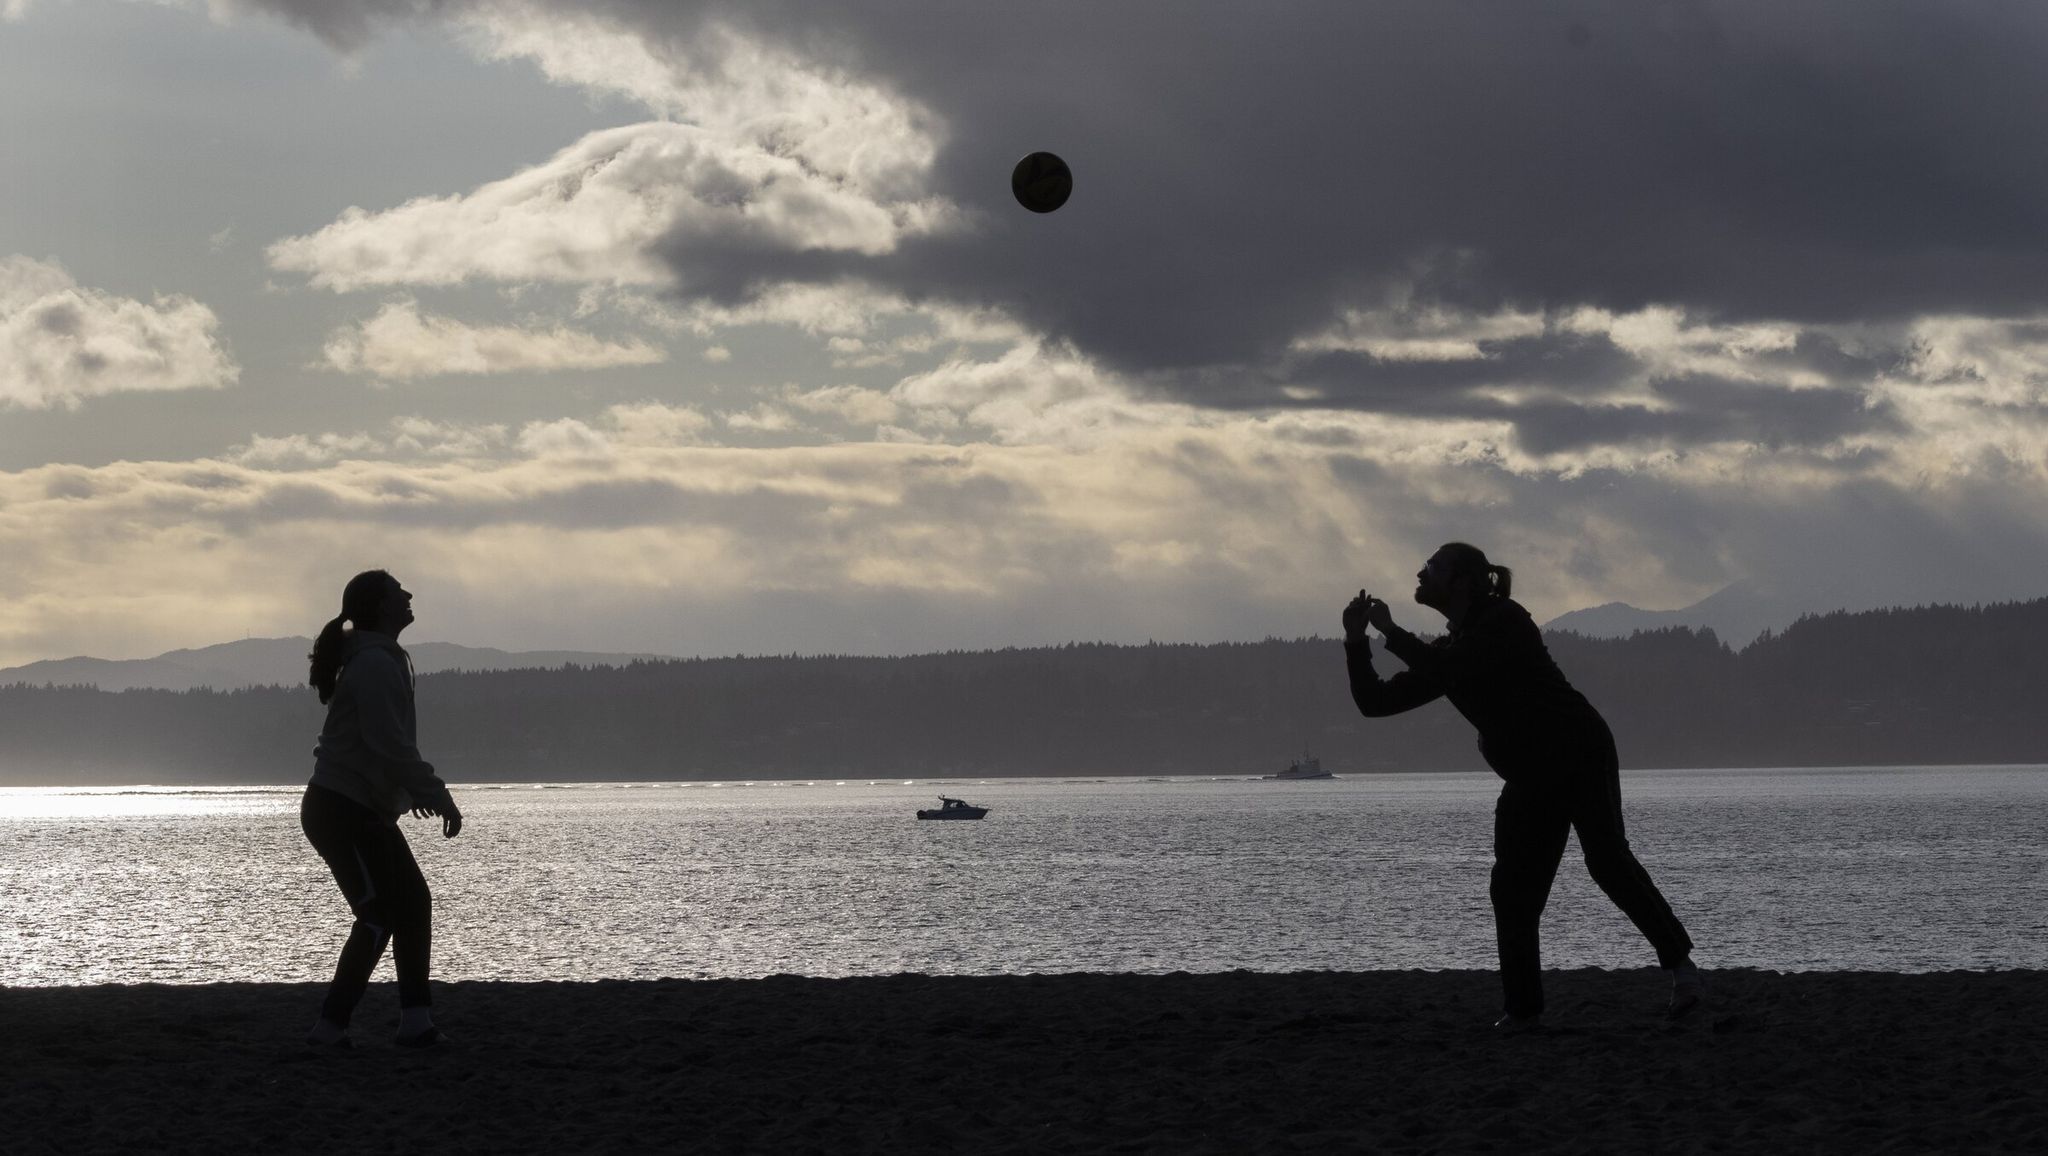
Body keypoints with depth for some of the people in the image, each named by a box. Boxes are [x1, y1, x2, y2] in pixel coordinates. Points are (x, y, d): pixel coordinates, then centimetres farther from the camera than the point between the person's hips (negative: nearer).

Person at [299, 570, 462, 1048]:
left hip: (366, 812, 10)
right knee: (378, 916, -11)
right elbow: (390, 743, -24)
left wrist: (414, 790, 32)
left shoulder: (378, 661, 16)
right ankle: (330, 1029, -9)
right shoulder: (375, 665, -16)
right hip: (341, 810, -10)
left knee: (414, 902, 9)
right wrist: (436, 794, -23)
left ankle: (416, 1021, 9)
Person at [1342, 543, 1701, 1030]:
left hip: (1579, 751, -8)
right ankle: (1523, 1008, 4)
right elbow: (1375, 701, 14)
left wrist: (1391, 632, -13)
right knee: (1513, 891, -1)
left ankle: (1681, 967, -26)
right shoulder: (1449, 651, 15)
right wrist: (1356, 641, 1)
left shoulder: (1505, 621, -8)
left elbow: (1446, 670, -23)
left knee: (1607, 859, -24)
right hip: (1529, 779, 8)